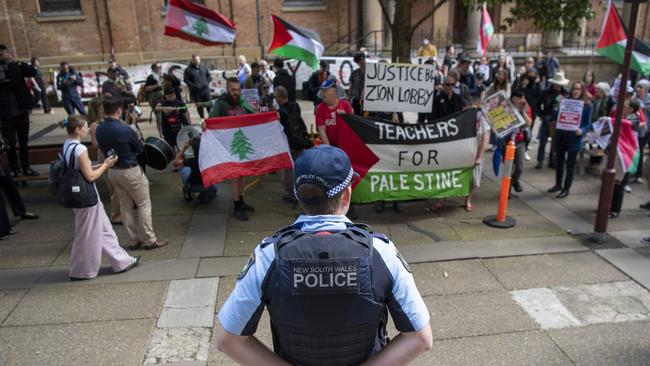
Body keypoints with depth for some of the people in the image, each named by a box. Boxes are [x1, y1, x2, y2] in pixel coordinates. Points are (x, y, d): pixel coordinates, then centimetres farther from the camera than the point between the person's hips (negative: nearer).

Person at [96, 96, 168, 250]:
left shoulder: (99, 130, -2)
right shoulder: (124, 129, -21)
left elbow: (104, 149, 10)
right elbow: (139, 149, -7)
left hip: (112, 171, 7)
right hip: (130, 171, -7)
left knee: (125, 205, 14)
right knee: (143, 205, 4)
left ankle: (134, 240, 21)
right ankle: (149, 240, 8)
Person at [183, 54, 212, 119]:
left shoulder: (203, 67, 7)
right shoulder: (188, 69, -5)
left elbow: (208, 75, 19)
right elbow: (185, 79, -7)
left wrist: (207, 82, 4)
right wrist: (193, 85, -14)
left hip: (205, 89, 3)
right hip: (195, 91, -3)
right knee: (199, 106, 4)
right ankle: (202, 118, 15)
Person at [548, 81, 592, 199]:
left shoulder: (587, 106, -6)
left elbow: (588, 124, -4)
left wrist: (582, 131, -24)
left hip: (574, 138, -4)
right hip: (561, 136, 4)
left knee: (570, 165, 6)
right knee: (559, 161, 14)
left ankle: (566, 189, 17)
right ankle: (558, 184, 30)